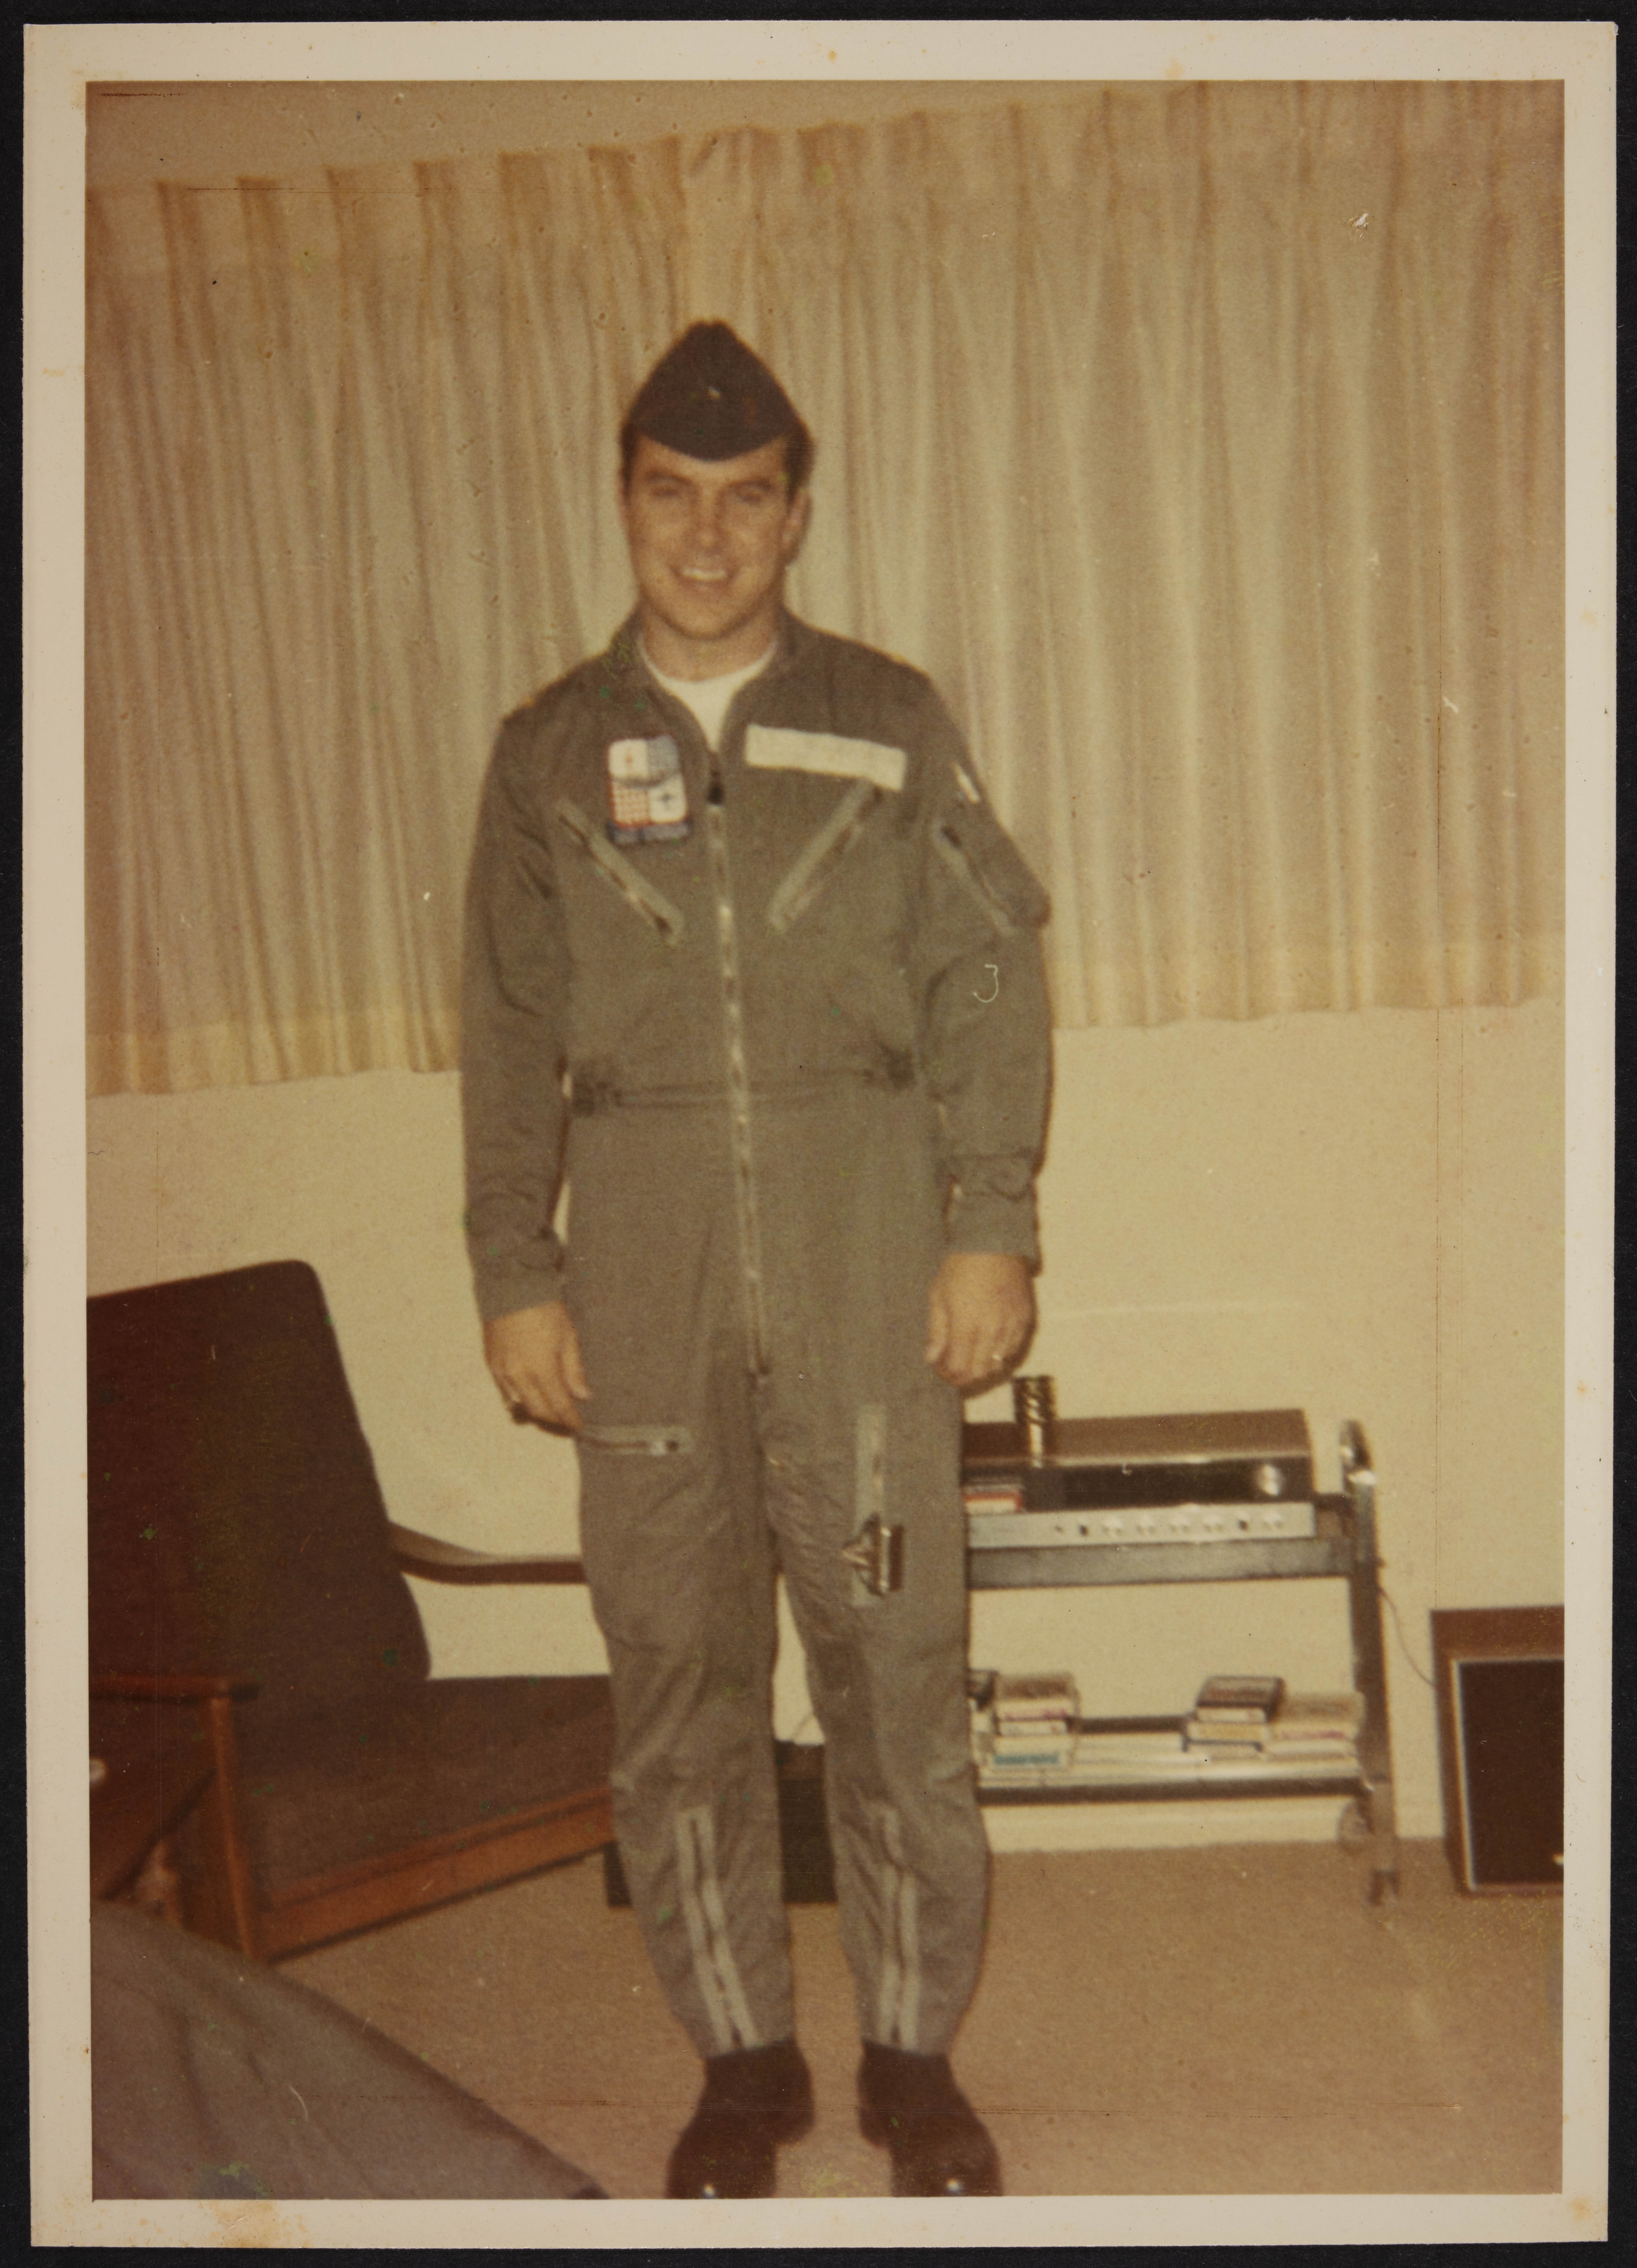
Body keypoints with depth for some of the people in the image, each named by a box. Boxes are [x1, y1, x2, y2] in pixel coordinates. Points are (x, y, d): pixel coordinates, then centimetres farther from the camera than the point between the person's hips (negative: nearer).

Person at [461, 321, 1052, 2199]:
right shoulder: (548, 755, 11)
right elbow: (510, 1037, 10)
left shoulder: (891, 725, 8)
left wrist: (990, 1229, -5)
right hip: (644, 1286, 2)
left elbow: (987, 986, 4)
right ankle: (742, 2061, 25)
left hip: (866, 1273, -1)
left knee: (897, 1673, 2)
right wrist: (513, 1276, 3)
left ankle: (913, 2056, 21)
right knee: (675, 1688, 7)